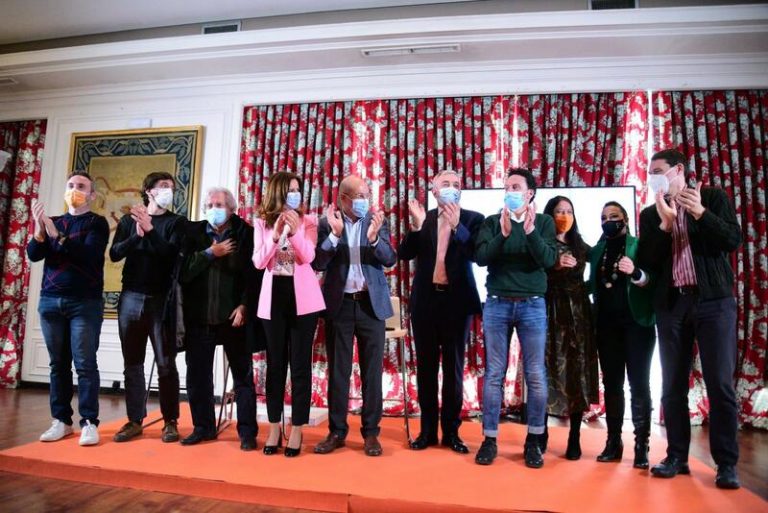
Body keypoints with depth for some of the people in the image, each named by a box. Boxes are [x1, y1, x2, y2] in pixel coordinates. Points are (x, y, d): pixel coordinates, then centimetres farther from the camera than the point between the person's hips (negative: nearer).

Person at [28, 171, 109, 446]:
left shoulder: (97, 222, 2)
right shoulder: (53, 222, 15)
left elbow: (89, 255, -13)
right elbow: (33, 255, 3)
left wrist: (56, 235, -21)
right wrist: (39, 228, -14)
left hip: (85, 302, -4)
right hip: (50, 301, 4)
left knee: (85, 363, -7)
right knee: (58, 363, 5)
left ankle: (89, 422, -3)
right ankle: (61, 420, 11)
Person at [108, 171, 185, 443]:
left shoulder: (177, 222, 4)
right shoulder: (128, 220, 12)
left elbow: (172, 254, -10)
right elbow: (115, 253, 1)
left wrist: (150, 229, -18)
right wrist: (137, 235, -13)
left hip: (162, 299, -3)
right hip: (131, 297, 3)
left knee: (166, 363, -1)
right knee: (132, 363, 7)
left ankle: (170, 421, 7)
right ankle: (135, 420, 16)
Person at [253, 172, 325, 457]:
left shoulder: (307, 220, 2)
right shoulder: (262, 223, 5)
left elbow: (308, 257, -12)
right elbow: (259, 262, -5)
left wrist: (294, 231, -26)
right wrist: (276, 234, -17)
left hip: (302, 298, -1)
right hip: (274, 297, 2)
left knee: (300, 364, 2)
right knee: (275, 363, 9)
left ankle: (297, 430, 12)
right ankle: (274, 428, 20)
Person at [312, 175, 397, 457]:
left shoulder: (376, 221, 3)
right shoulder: (327, 223, 0)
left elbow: (390, 259, -5)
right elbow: (318, 264, -7)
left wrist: (374, 237, -22)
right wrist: (334, 234, -19)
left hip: (371, 304, 1)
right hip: (339, 304, 0)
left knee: (372, 370, 6)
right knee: (338, 370, 8)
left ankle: (370, 432, 17)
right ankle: (336, 431, 20)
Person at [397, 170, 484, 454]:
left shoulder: (473, 219, 0)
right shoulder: (422, 218, 6)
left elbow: (478, 254, -14)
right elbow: (404, 254, -4)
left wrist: (457, 226, -24)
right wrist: (417, 225, -17)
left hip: (457, 300, -2)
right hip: (425, 299, 2)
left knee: (453, 367, 7)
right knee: (426, 366, 9)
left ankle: (451, 431, 19)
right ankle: (427, 430, 21)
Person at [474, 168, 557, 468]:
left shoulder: (544, 222, 5)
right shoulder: (491, 222, 7)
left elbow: (549, 259, -9)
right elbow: (480, 257, -7)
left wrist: (530, 231, -22)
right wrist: (503, 233, -20)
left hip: (532, 305, 0)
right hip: (497, 305, 1)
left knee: (536, 375, 4)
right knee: (494, 373, 4)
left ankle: (534, 440, 18)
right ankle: (489, 439, 13)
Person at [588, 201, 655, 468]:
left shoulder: (639, 245, 2)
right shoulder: (596, 250, 14)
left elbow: (651, 280, -8)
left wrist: (635, 273, -27)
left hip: (636, 321, -4)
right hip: (607, 323, 4)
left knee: (639, 384, -3)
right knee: (611, 383, 6)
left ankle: (641, 446, 1)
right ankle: (613, 442, 11)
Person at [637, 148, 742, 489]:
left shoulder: (712, 198, 6)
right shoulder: (650, 215, 12)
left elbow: (733, 240, -4)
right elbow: (646, 262, 1)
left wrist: (700, 213, -16)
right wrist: (664, 223, -9)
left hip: (714, 300, -2)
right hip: (671, 304, 3)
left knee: (720, 383, -3)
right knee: (673, 385, 4)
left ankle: (726, 463, 7)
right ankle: (677, 456, 14)